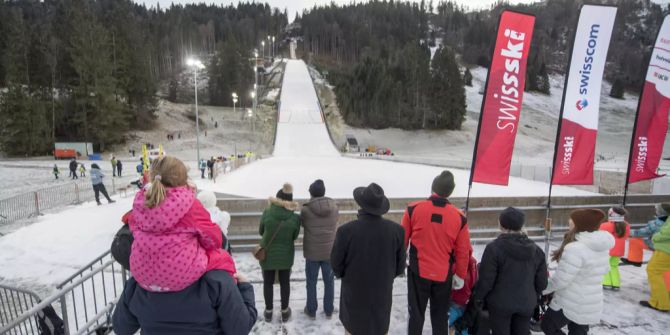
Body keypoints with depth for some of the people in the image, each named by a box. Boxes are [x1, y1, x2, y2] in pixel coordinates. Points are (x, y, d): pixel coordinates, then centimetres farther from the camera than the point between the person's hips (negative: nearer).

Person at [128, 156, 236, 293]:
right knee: (223, 258, 16)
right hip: (180, 274, -6)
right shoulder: (189, 204, -17)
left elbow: (135, 228, 16)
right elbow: (213, 238, -8)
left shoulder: (141, 203, -2)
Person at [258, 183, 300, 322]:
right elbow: (294, 237, -2)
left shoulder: (267, 213, -16)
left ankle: (268, 311, 28)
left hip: (268, 254, 0)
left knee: (268, 283, 16)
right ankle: (284, 311, 29)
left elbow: (261, 231, -1)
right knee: (285, 283, 17)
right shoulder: (295, 218, -16)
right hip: (285, 255, 0)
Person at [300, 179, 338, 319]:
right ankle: (329, 310, 29)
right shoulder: (334, 207, -7)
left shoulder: (305, 209, -14)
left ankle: (311, 311, 27)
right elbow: (333, 225, 6)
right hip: (330, 251, 2)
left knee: (311, 283, 15)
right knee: (329, 282, 17)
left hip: (312, 252, -2)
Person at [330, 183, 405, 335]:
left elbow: (336, 265, -10)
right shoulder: (397, 230, -15)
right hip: (383, 294, 2)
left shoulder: (346, 230, -24)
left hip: (354, 295, -2)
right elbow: (400, 267, -4)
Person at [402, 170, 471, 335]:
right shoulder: (459, 217, -8)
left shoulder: (413, 209, -11)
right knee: (440, 316, 18)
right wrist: (460, 276, 12)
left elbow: (402, 240, -2)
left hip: (418, 272, -1)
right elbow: (463, 252, -2)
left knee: (416, 313, 15)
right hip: (444, 275, 1)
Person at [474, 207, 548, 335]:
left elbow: (485, 280, -16)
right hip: (526, 303, 5)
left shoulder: (494, 248, -18)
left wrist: (479, 298, 0)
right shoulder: (536, 249, -1)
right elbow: (542, 281, 5)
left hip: (500, 303, -4)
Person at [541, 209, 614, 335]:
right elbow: (604, 269, 17)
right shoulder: (602, 247, 0)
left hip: (570, 303, -8)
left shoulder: (575, 248, -28)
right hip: (592, 303, 8)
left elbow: (560, 279, -24)